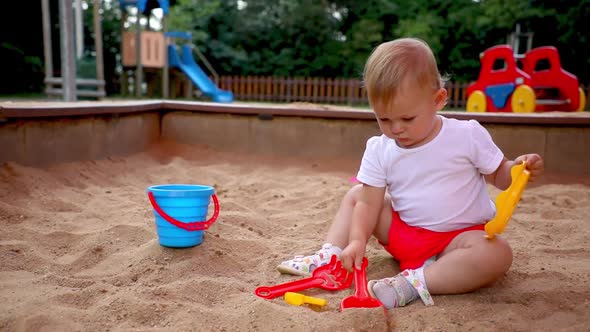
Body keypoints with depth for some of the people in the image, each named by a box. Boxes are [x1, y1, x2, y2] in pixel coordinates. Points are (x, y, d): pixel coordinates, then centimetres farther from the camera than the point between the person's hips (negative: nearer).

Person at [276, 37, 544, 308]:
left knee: (497, 254, -34)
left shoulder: (468, 136, -13)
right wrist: (357, 240, -24)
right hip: (402, 232, 3)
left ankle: (415, 283, -36)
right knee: (355, 195, 4)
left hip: (461, 234, -3)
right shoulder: (379, 150, -6)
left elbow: (498, 176, -1)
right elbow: (369, 203, -9)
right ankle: (329, 256, -7)